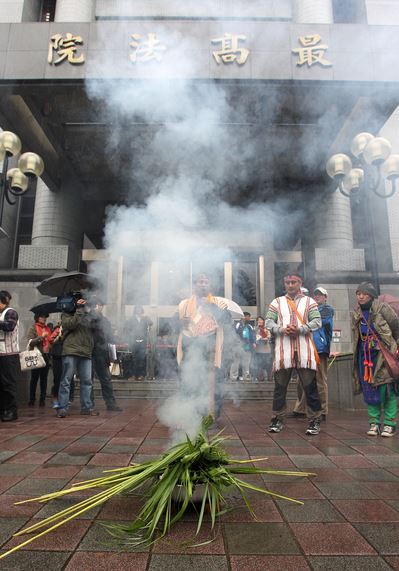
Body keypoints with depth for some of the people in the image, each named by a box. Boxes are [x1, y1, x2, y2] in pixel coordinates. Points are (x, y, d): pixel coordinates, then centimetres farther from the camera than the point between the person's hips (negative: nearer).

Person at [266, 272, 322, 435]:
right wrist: (282, 330, -14)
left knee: (310, 386, 1)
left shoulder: (309, 302, 10)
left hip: (304, 351, -1)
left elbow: (317, 322, -1)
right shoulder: (277, 302, 13)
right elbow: (268, 322, 5)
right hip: (283, 351, 1)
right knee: (280, 386, 6)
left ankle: (314, 420, 13)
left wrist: (300, 329, -16)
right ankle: (277, 419, 16)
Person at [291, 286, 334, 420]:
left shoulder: (328, 310, 6)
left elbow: (323, 321, -12)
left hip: (320, 349, -6)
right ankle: (300, 409, 15)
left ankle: (323, 412, 5)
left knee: (320, 381, -3)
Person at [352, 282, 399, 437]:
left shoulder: (382, 308, -5)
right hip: (365, 355, 5)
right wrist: (357, 355, 14)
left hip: (384, 353, -4)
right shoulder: (356, 313, 10)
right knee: (369, 389, 4)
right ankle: (374, 422, 12)